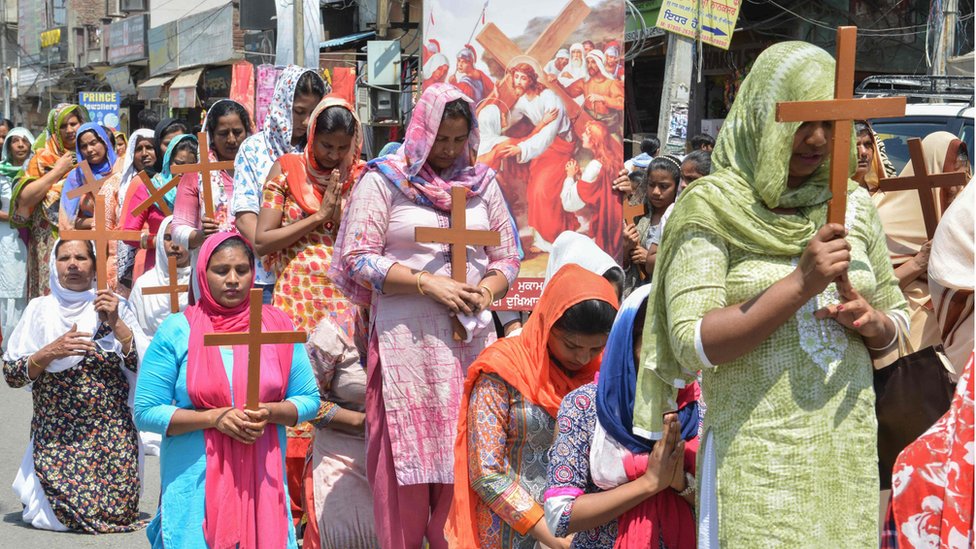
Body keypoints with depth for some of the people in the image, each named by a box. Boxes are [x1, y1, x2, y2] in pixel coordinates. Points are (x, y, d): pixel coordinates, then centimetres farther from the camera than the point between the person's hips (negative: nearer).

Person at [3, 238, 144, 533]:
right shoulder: (39, 310, 4)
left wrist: (115, 323, -19)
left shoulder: (115, 307, 2)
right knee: (61, 515, -10)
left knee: (119, 511, -9)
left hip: (111, 434, 0)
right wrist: (50, 352, -17)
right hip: (54, 437, 0)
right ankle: (34, 490, 25)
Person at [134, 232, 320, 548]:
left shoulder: (278, 326, 6)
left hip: (262, 482, 2)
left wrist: (269, 413, -11)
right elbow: (146, 412, -4)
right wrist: (213, 418, -14)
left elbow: (309, 400, 8)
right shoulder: (177, 330, -1)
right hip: (195, 486, -2)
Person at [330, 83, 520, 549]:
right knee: (407, 458, -1)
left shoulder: (481, 182, 13)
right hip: (405, 338, -3)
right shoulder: (383, 180, 1)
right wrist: (427, 283, -11)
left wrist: (486, 290, -5)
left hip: (472, 339, 3)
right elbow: (357, 260, -5)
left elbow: (507, 259, 16)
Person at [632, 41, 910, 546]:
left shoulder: (852, 205, 8)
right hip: (758, 460, -4)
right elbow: (692, 346, -15)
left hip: (849, 447, 5)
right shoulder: (711, 207, -7)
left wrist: (872, 323, -7)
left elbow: (895, 320, 17)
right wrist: (800, 285, -23)